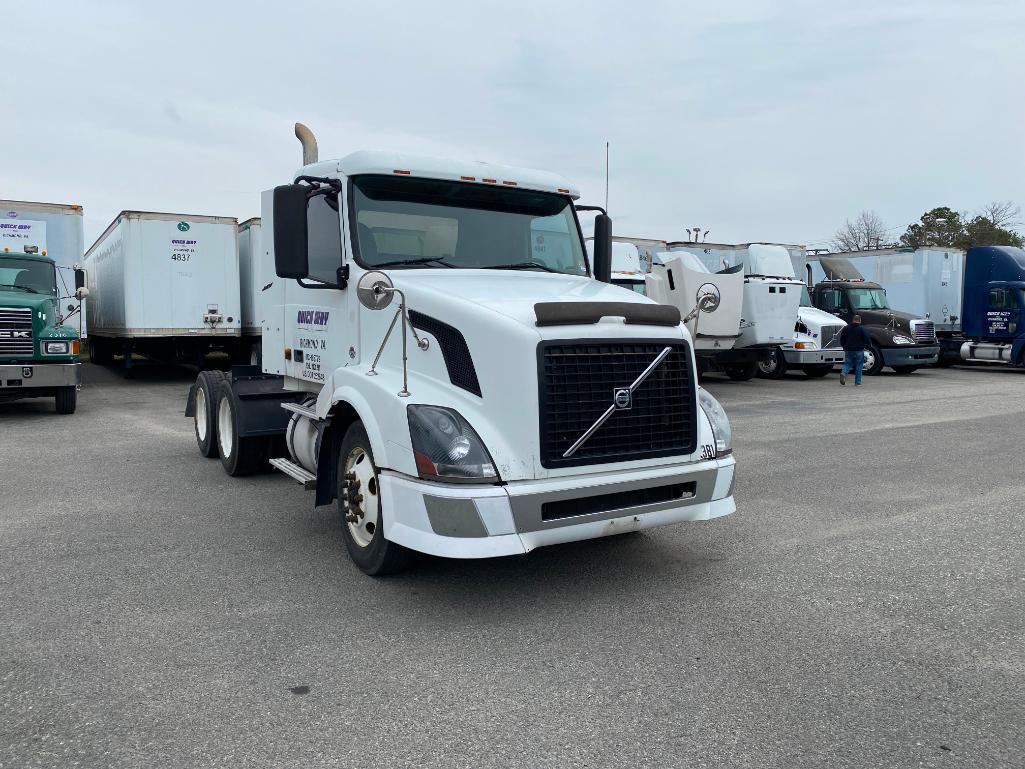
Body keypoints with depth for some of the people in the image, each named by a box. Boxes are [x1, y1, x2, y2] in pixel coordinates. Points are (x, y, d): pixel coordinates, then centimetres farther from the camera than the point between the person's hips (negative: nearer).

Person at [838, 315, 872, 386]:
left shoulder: (846, 328, 4)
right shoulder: (862, 329, -7)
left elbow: (841, 339, 10)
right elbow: (867, 339, -8)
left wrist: (844, 347, 23)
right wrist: (867, 346, 10)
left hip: (848, 350, 3)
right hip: (859, 351, -3)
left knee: (847, 364, 11)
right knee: (858, 366, 5)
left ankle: (843, 373, -21)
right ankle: (857, 383, 7)